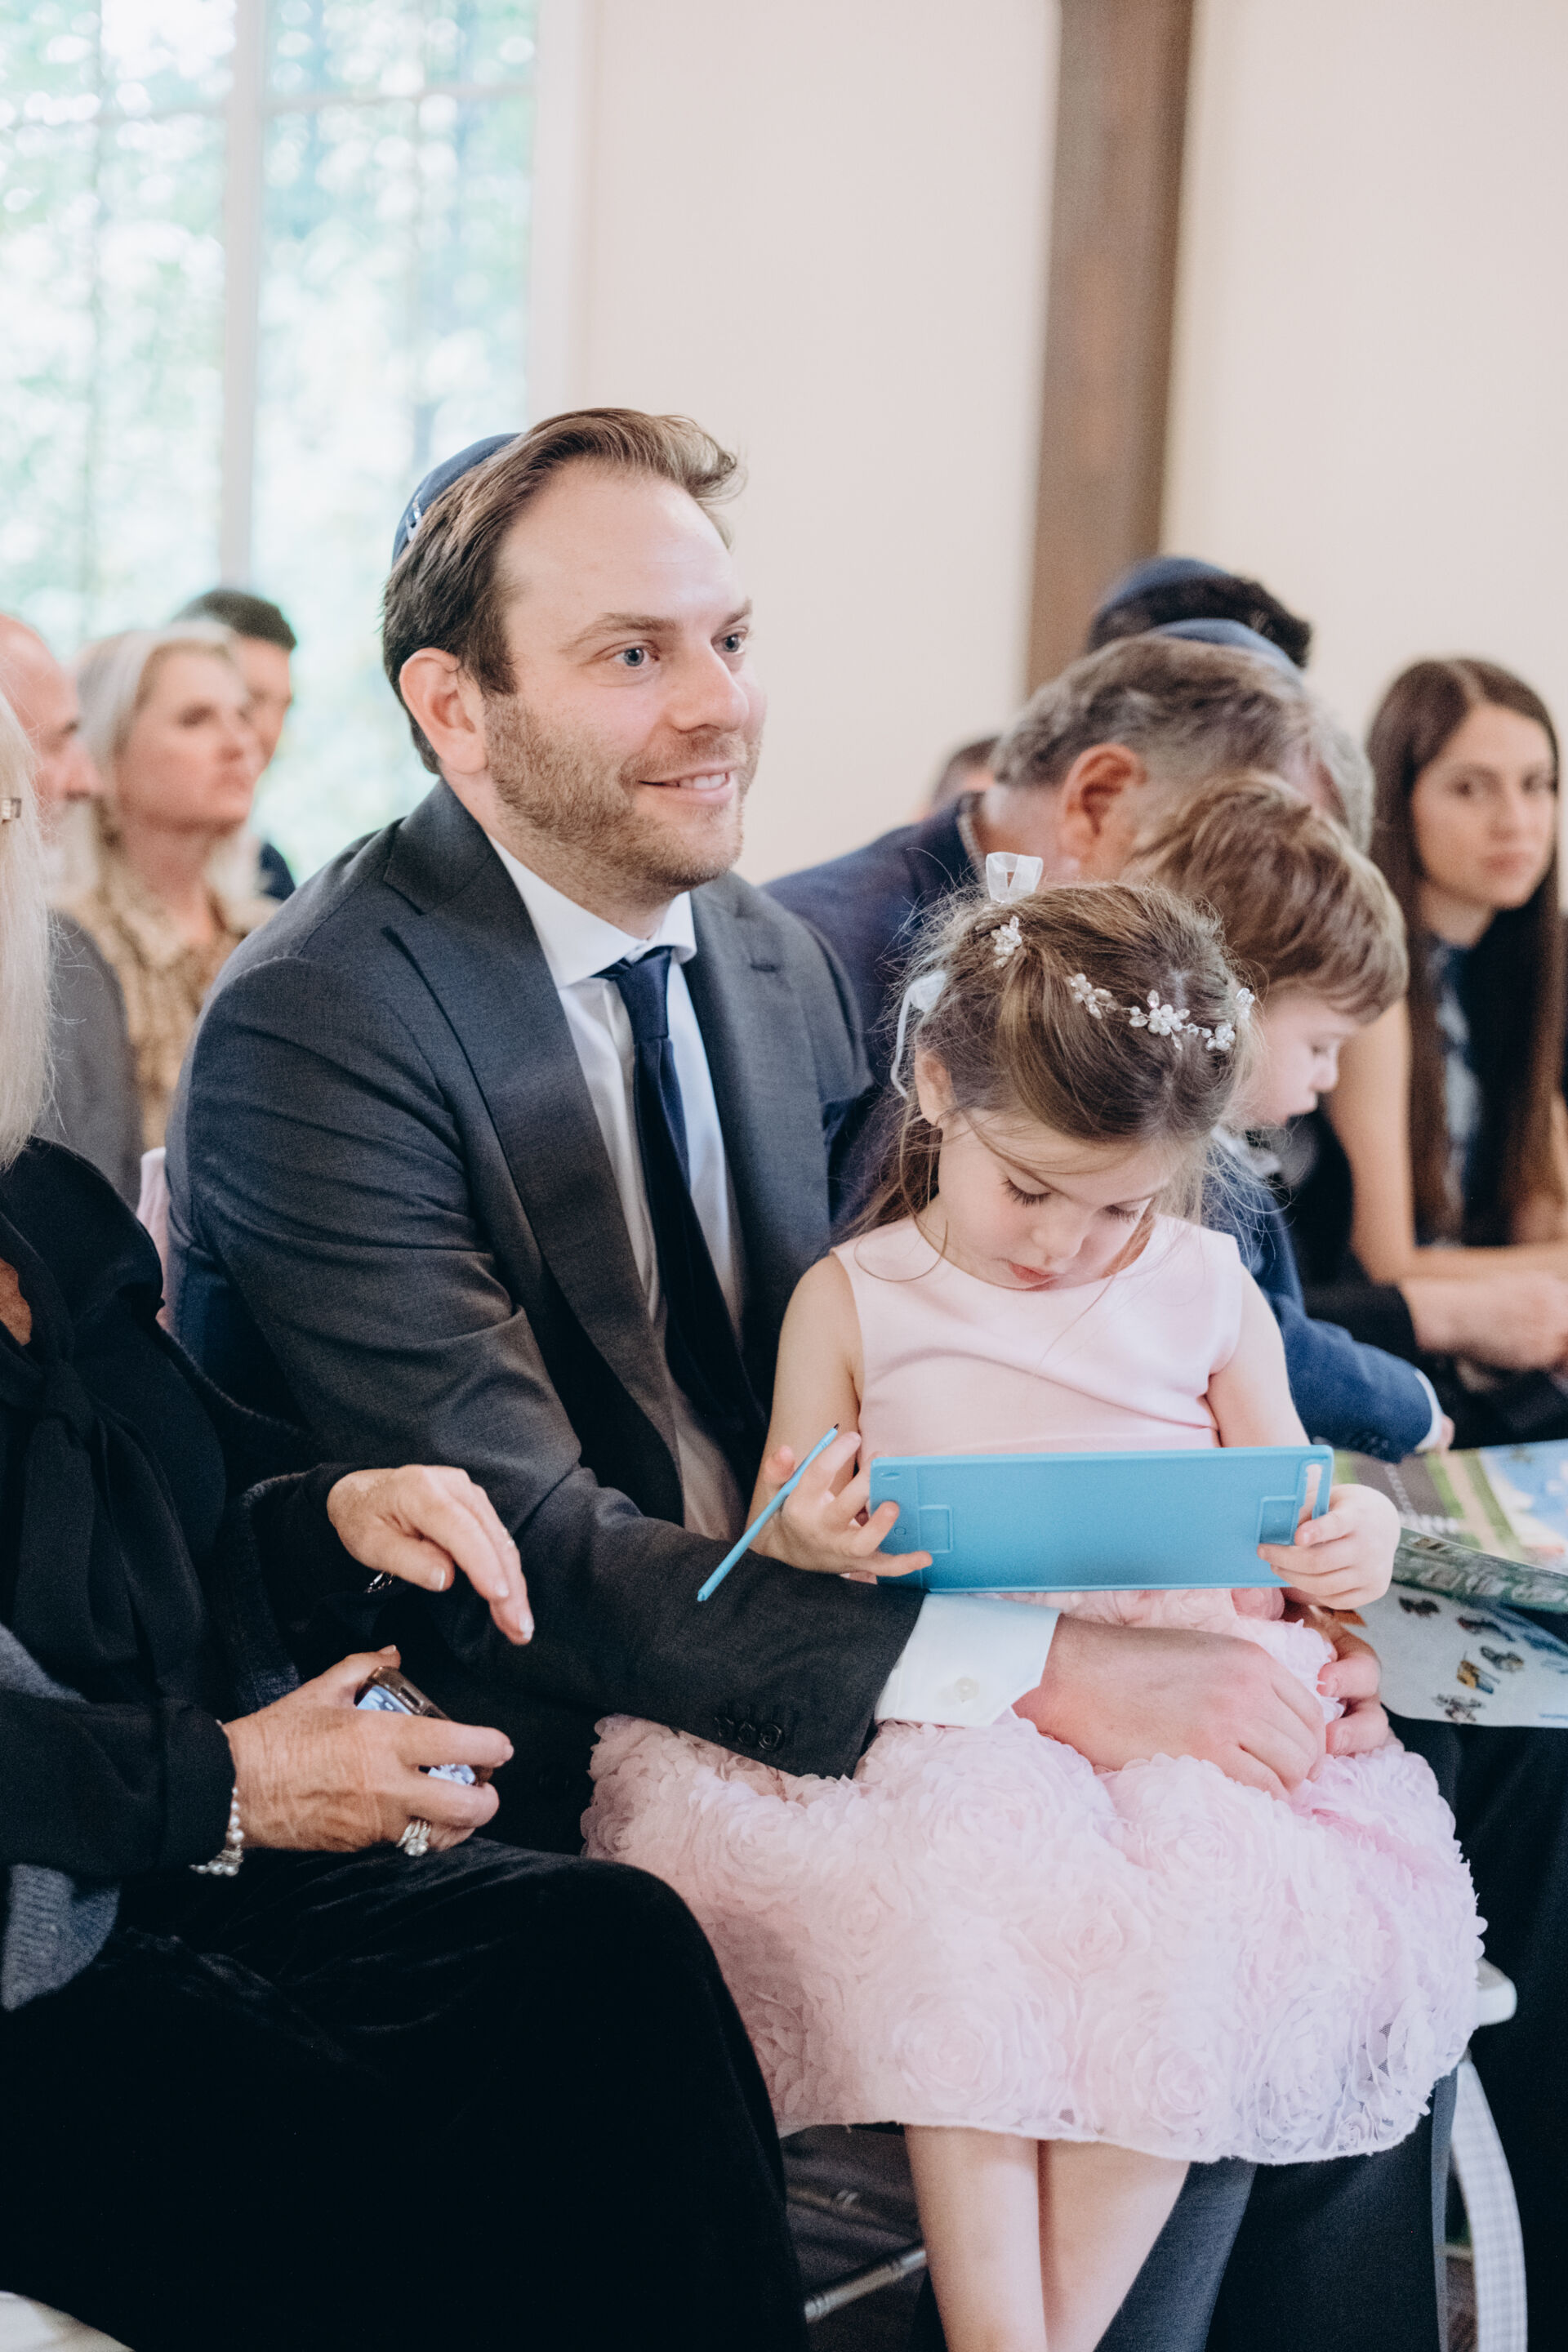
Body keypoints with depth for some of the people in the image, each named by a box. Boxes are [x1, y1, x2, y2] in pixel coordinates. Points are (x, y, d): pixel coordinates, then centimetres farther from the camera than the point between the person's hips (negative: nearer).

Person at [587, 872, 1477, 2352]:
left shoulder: (1210, 1293, 15)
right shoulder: (853, 1297, 12)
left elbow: (1287, 1513, 21)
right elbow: (776, 1533, 13)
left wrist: (1348, 1549, -4)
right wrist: (812, 1534, -12)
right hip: (952, 1711, 0)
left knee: (1195, 1898, -30)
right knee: (959, 1902, -32)